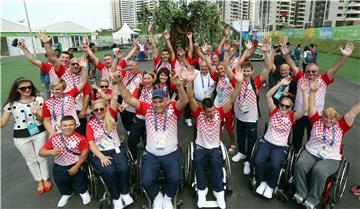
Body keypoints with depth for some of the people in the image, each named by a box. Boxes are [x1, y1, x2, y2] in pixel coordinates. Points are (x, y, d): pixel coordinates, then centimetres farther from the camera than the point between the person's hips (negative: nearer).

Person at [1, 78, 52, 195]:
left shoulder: (39, 100, -7)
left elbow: (42, 120, -9)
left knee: (41, 157, 14)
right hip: (21, 137, 1)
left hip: (38, 133, -1)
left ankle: (46, 179, 36)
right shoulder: (11, 103, -6)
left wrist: (35, 113, -28)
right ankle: (39, 181, 38)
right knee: (31, 160, 16)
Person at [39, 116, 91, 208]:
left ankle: (83, 191, 34)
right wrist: (51, 152, -24)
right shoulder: (54, 138, -4)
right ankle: (67, 193, 35)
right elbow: (41, 152, -3)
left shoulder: (80, 138, -15)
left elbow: (84, 153, -11)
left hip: (76, 165, -3)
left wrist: (76, 167, -13)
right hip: (59, 167, 3)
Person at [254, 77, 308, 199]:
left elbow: (305, 109, -15)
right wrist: (281, 84, -15)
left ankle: (271, 186, 3)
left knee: (275, 165, -27)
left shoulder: (292, 116, 2)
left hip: (281, 147, -1)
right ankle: (262, 181, 6)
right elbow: (268, 96, -8)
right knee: (257, 161, -24)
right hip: (266, 142, 1)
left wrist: (303, 92, -24)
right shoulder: (274, 111, 4)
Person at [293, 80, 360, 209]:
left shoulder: (341, 126, 4)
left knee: (318, 171, -31)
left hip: (331, 159, -1)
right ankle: (301, 193, -10)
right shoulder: (317, 121, 5)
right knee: (299, 165, -28)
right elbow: (311, 107, -1)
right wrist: (313, 91, -9)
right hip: (310, 152, 1)